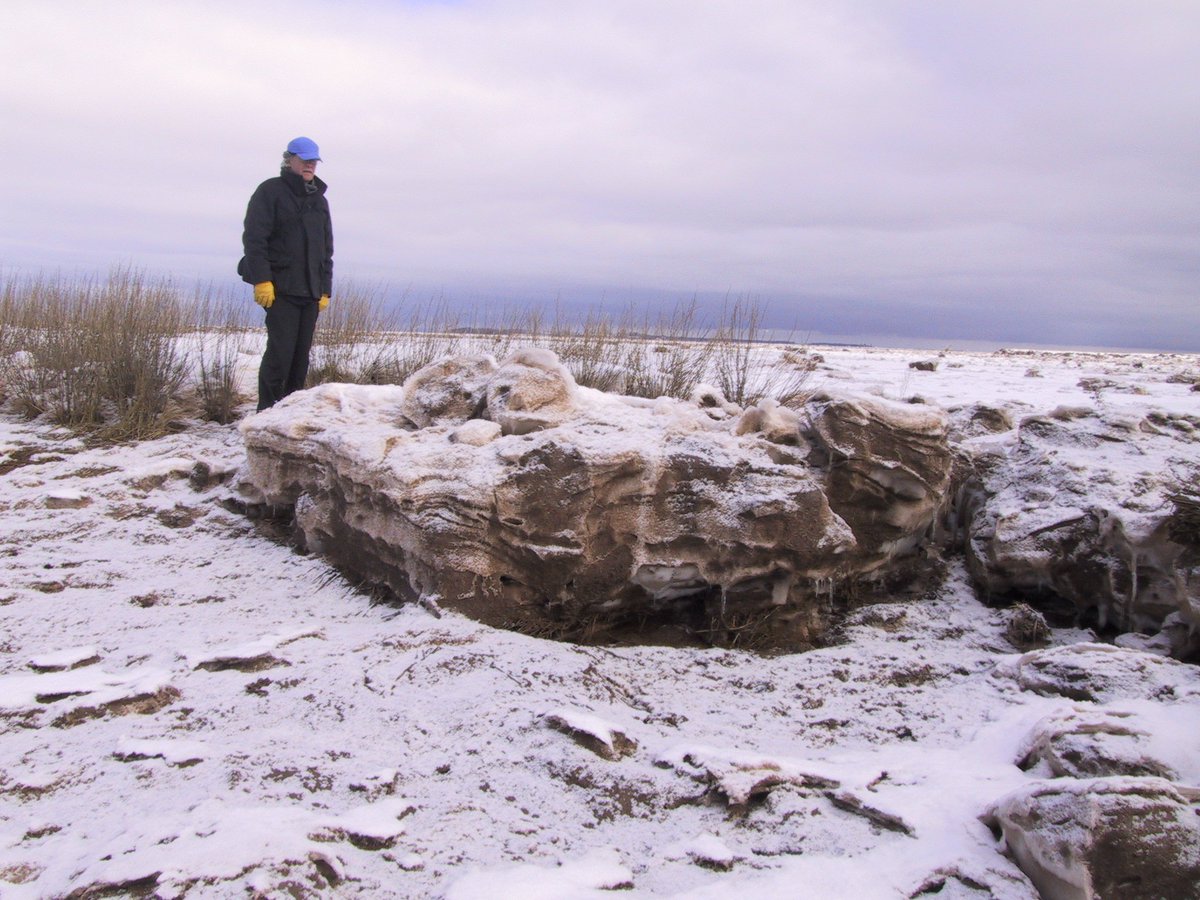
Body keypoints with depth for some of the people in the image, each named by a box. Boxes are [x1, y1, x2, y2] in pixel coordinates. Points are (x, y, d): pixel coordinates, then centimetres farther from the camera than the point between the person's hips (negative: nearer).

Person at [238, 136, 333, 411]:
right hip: (280, 287, -6)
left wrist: (325, 289, 15)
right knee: (280, 351, -11)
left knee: (301, 354, 5)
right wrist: (261, 279, -17)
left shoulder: (319, 200, 20)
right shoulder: (271, 191, 1)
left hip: (310, 291, 6)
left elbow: (326, 248, 22)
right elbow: (254, 238, -8)